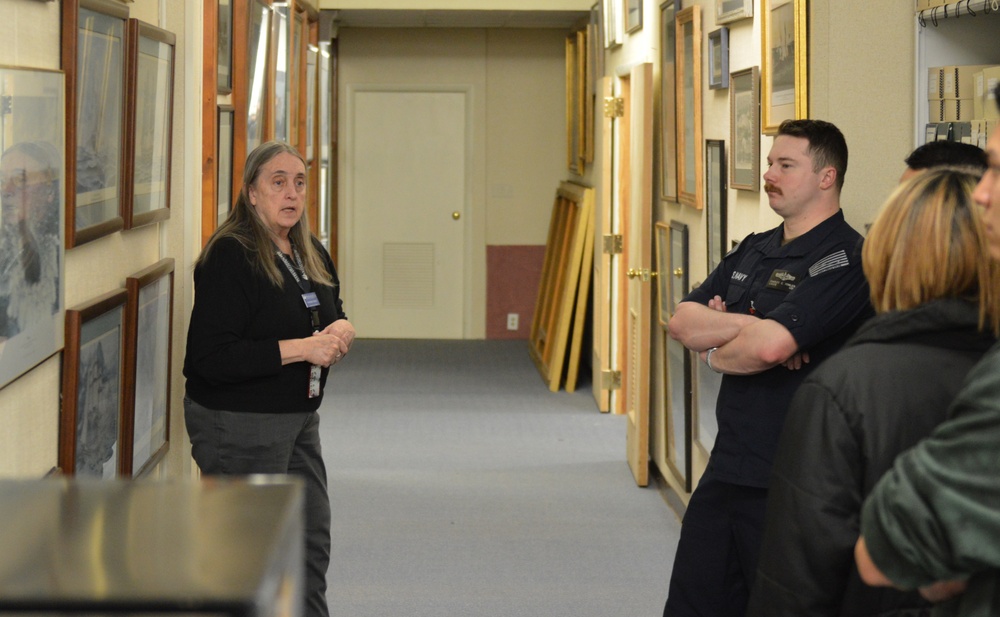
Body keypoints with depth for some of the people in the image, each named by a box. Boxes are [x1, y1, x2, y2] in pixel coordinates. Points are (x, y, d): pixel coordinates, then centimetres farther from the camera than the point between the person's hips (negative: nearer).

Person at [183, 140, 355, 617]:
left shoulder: (310, 253, 10)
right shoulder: (229, 256, -16)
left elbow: (332, 310, 26)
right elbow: (210, 357, -24)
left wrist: (340, 330, 0)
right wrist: (300, 348, -24)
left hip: (299, 418, 9)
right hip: (238, 423, -8)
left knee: (312, 537, 15)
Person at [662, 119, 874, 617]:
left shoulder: (845, 259, -13)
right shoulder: (752, 251, 14)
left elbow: (768, 345, -25)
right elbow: (681, 321, 3)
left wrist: (714, 353, -4)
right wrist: (749, 324, -13)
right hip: (728, 471, 8)